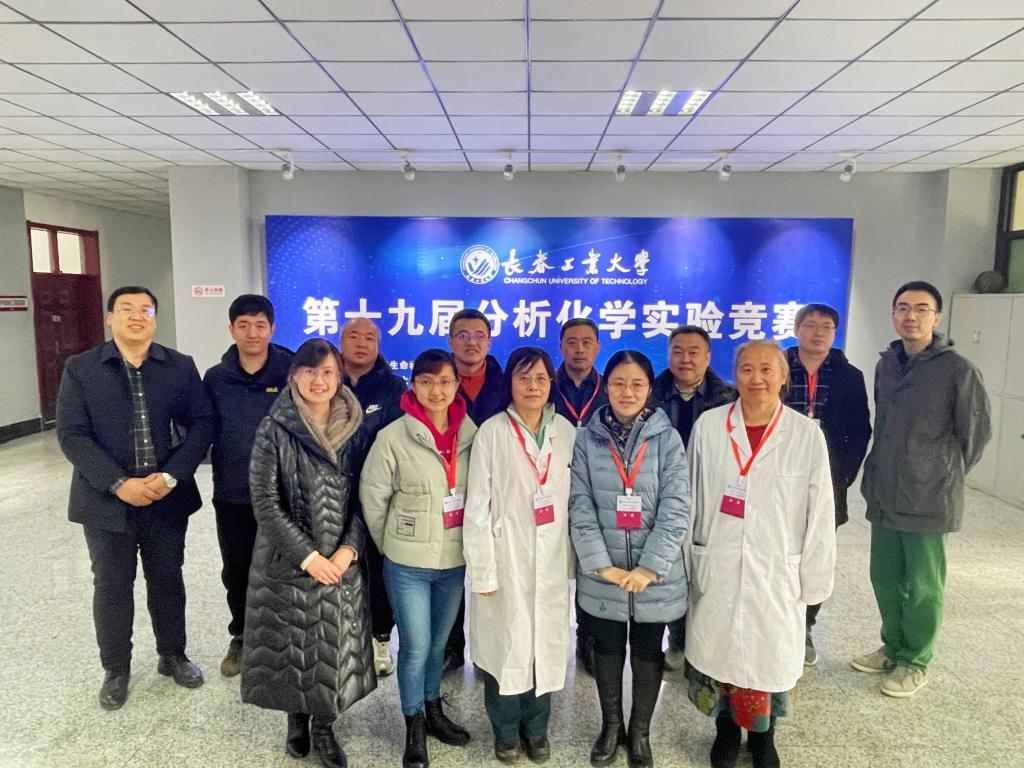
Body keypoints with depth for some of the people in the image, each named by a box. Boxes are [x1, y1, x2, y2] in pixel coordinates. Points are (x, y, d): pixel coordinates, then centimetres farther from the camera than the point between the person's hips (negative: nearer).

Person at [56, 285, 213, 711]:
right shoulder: (80, 368, -3)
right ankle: (115, 669, 31)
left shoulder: (180, 367, 0)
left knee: (167, 579, 14)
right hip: (106, 500, -1)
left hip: (167, 497, 1)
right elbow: (71, 434, -8)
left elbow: (201, 424, -3)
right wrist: (119, 484, -18)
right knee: (111, 587, 11)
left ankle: (172, 655, 35)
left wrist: (171, 476, -15)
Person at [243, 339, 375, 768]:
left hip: (340, 563, 2)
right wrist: (307, 556, -15)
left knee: (334, 648, 10)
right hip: (287, 562, -2)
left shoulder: (353, 431, 0)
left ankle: (325, 728, 32)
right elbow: (264, 501, -12)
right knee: (291, 646, 10)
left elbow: (362, 498, 2)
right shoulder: (274, 429, -9)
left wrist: (347, 550, -11)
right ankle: (297, 720, 36)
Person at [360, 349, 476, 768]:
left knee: (439, 642, 20)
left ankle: (433, 711, 42)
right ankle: (414, 729, 29)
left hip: (455, 561, 4)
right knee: (415, 646, 7)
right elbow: (372, 498, -7)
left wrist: (472, 542, 6)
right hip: (408, 563, -3)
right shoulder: (393, 437, -16)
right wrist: (392, 544, 1)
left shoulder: (471, 434, -5)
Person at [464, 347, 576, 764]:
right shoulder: (492, 431, -7)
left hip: (552, 560, 3)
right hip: (507, 558, -3)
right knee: (506, 645, 7)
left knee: (546, 645, 12)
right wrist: (483, 569, -9)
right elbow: (478, 505, -7)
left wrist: (574, 558, 5)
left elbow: (574, 501, 6)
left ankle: (536, 728, 34)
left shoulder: (566, 432, 2)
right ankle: (506, 731, 31)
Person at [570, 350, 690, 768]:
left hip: (656, 575, 0)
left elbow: (676, 508, -9)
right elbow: (580, 506, -6)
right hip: (602, 576, 1)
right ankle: (611, 725, 40)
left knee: (647, 652, 15)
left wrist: (649, 567, -15)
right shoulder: (587, 439, -3)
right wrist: (601, 563, -13)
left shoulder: (667, 438, -5)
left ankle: (640, 731, 38)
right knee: (607, 649, 17)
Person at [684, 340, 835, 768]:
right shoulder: (708, 426, -4)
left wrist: (813, 578, 0)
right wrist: (687, 561, 6)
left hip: (777, 572, 0)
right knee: (719, 653, 11)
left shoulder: (807, 435, -6)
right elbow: (690, 499, 3)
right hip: (716, 569, 1)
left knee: (770, 656, 10)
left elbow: (820, 513, -1)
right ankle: (726, 730, 36)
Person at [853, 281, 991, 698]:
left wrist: (947, 474, 3)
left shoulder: (957, 369, -12)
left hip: (928, 500, -5)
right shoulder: (886, 364, 6)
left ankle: (915, 662, 26)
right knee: (885, 577, 16)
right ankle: (893, 647, 35)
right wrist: (878, 471, 13)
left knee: (922, 586, 8)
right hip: (883, 495, 6)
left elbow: (977, 430, -4)